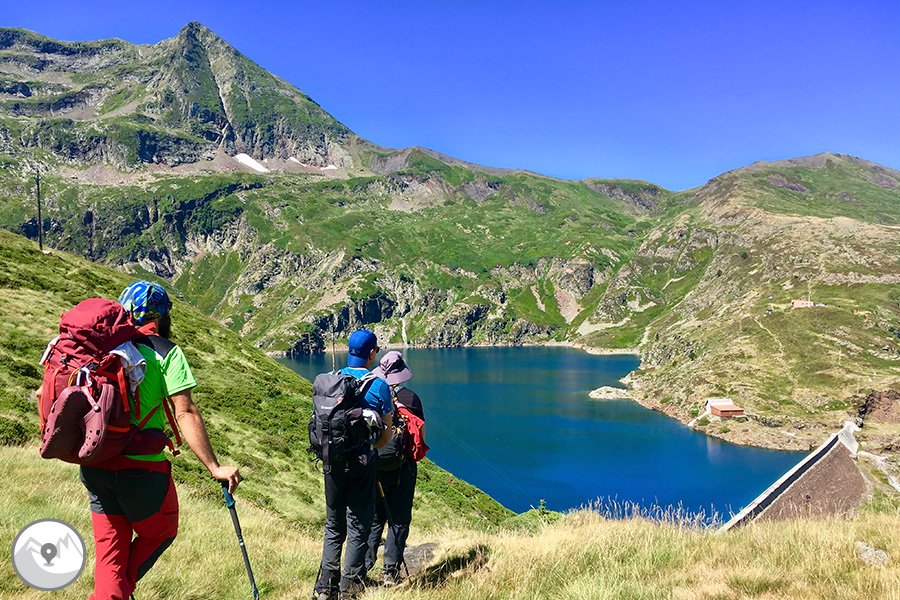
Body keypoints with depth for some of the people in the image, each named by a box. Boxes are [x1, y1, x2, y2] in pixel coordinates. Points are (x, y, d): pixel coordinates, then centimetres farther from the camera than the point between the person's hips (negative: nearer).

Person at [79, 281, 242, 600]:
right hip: (141, 467, -5)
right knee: (160, 534, 21)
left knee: (109, 554, 17)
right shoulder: (166, 352, -9)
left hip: (94, 466, 5)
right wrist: (214, 467, -16)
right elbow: (185, 413, -17)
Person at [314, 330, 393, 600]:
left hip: (332, 461, 4)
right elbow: (387, 435, -1)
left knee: (333, 526, 17)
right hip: (362, 462, -4)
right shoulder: (379, 387, -9)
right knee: (358, 526, 8)